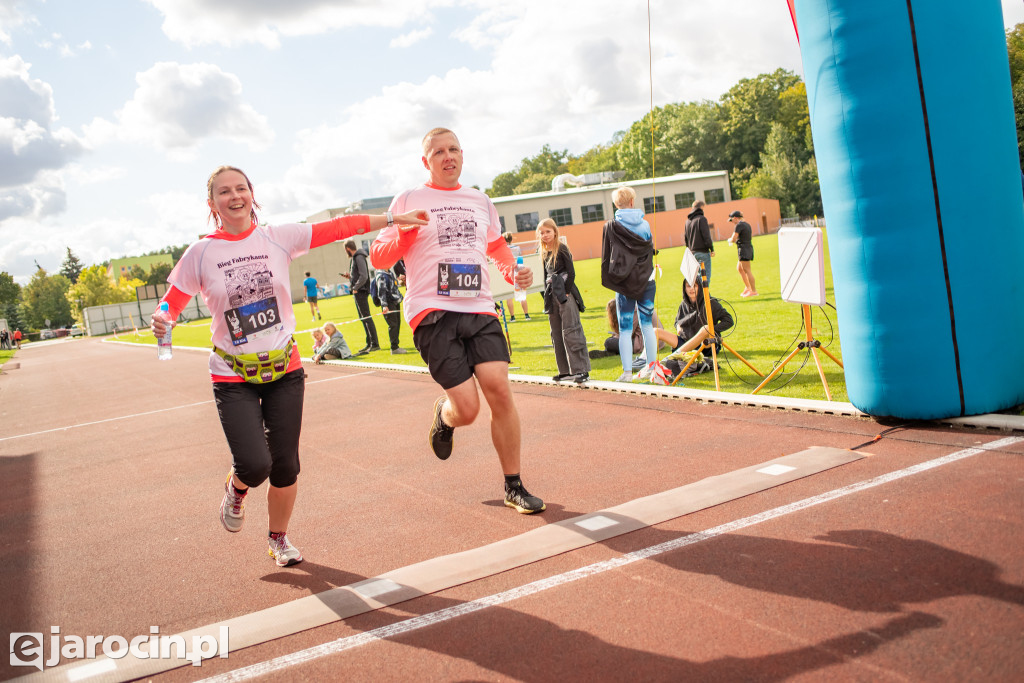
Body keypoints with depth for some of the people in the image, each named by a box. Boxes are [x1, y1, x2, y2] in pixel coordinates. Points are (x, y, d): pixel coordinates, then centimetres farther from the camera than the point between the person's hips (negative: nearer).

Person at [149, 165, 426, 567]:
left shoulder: (278, 238, -1)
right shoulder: (200, 254, -4)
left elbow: (337, 228, -1)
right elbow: (172, 301, 1)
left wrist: (396, 219, -1)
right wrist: (162, 319, -22)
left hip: (285, 369, 2)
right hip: (233, 377, -2)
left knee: (285, 465, 5)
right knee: (255, 464, -16)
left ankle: (279, 539, 32)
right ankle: (236, 490, 24)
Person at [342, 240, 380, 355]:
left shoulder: (359, 257, -13)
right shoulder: (354, 258, 17)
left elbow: (364, 276, -22)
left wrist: (355, 288, -16)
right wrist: (350, 276, 11)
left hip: (361, 291, -10)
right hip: (358, 292, 10)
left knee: (366, 317, -10)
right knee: (363, 318, 13)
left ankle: (375, 344, -11)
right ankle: (369, 344, 18)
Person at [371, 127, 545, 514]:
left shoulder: (480, 201, 19)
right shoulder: (409, 201, 6)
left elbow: (497, 246, 34)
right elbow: (378, 258, 6)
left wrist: (514, 272, 13)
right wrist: (404, 235, -13)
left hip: (479, 310, 4)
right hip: (432, 314, -3)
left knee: (499, 389, -12)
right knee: (467, 408, -12)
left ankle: (514, 487, 4)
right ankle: (443, 414, 28)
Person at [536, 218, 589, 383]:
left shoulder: (562, 249, -5)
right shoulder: (544, 253, 14)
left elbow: (571, 272, -10)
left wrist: (566, 293, -14)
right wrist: (547, 295, 11)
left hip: (565, 294, -8)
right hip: (552, 296, 8)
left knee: (571, 331, -11)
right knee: (557, 334, 9)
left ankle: (581, 369, -8)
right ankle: (566, 371, 15)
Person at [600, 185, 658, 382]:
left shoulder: (611, 227, -7)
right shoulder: (645, 224, 1)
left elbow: (607, 257, -3)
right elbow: (650, 250, 8)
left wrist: (609, 280, 7)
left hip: (625, 283, -3)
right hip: (646, 280, 3)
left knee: (625, 328, 0)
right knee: (647, 324, 11)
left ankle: (627, 372, -3)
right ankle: (651, 367, 16)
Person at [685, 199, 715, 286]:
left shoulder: (688, 221, 12)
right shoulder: (701, 219, -10)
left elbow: (685, 238, 17)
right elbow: (706, 236, -14)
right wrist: (712, 249, -7)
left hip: (693, 252, 7)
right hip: (703, 252, -7)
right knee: (706, 275, -5)